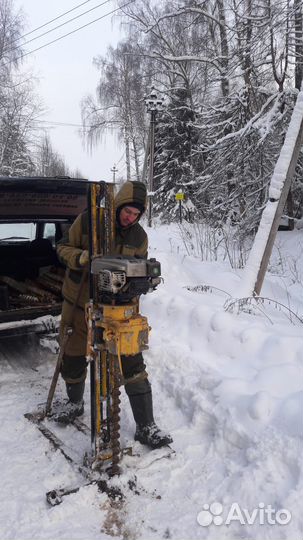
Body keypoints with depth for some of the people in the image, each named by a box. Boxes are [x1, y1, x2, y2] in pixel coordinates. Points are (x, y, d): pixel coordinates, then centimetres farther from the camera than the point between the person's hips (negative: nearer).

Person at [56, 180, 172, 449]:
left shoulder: (139, 236, -2)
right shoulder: (87, 221, -9)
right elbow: (63, 247, 0)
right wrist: (79, 257, -22)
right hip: (79, 305, 0)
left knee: (132, 364, -6)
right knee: (72, 359, 15)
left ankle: (146, 427, 6)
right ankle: (75, 403, 46)